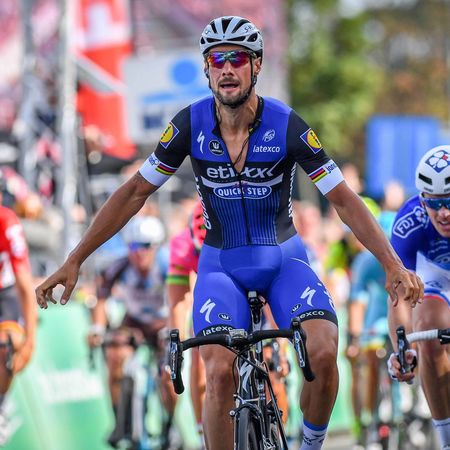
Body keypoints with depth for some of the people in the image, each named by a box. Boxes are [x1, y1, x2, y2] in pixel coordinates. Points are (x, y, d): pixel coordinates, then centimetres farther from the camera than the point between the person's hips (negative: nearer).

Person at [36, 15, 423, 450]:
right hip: (220, 264, 1)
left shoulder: (286, 125, -15)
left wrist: (393, 265, -21)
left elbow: (343, 199, -11)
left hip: (283, 259, 0)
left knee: (323, 353, -26)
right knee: (219, 372, -24)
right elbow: (135, 192, -4)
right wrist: (73, 262, -7)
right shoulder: (191, 124, -12)